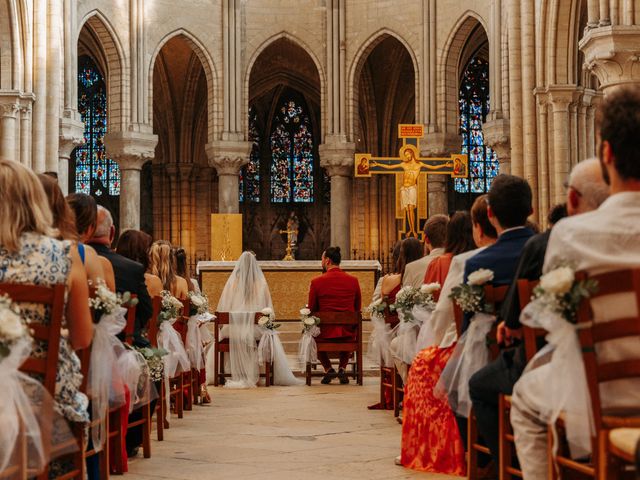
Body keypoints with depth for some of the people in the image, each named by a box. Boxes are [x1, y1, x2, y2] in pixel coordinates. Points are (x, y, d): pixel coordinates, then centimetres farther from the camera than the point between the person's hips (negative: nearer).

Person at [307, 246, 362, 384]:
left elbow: (311, 310, 0)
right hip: (348, 334, 2)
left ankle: (328, 369, 17)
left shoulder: (316, 282, -11)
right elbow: (358, 308, 8)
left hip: (325, 333, -2)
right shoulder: (353, 280, -3)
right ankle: (342, 368, 22)